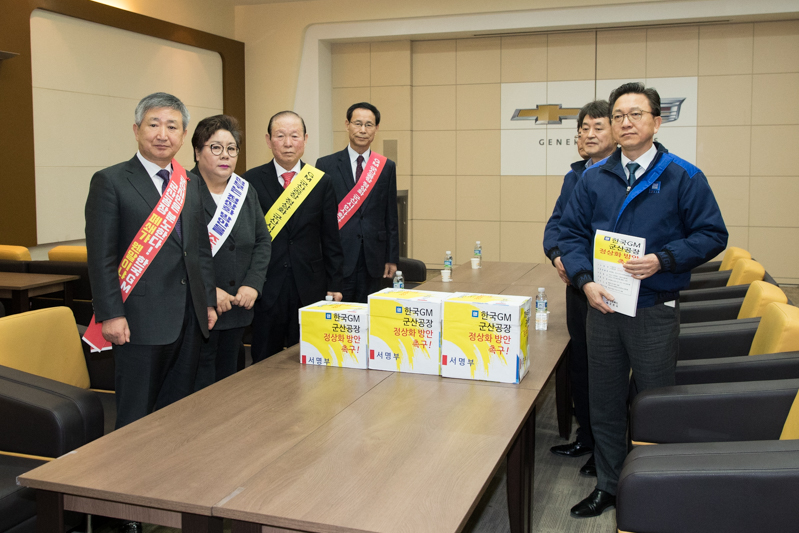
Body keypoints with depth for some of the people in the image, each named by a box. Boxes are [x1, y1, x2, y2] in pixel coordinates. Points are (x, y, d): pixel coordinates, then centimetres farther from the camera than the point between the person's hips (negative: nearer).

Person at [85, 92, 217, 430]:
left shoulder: (191, 184, 14)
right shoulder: (110, 182, -5)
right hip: (140, 320, -6)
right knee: (136, 417, 4)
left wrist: (208, 301, 12)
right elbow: (100, 255, -9)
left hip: (189, 319, 6)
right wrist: (110, 315, -15)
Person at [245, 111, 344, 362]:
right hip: (265, 290, -1)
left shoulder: (322, 183, 6)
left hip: (310, 289, 1)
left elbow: (331, 240, 8)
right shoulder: (250, 181, 1)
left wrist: (334, 285, 4)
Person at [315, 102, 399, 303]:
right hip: (338, 258, -2)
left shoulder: (387, 167, 8)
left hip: (373, 260, 2)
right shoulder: (326, 165, 2)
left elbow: (391, 216, 9)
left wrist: (392, 258, 5)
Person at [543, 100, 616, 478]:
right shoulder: (575, 175, 11)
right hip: (577, 283, 7)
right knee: (579, 365, 17)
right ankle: (586, 437, 34)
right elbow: (556, 222, 12)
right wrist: (557, 256, -7)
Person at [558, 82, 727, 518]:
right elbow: (571, 233, 7)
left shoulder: (684, 178, -3)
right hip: (602, 306, 3)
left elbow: (712, 235, -5)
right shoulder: (594, 179, 6)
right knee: (605, 401, 12)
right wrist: (585, 280, -10)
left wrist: (662, 260, -19)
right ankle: (608, 486, 28)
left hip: (655, 311, -3)